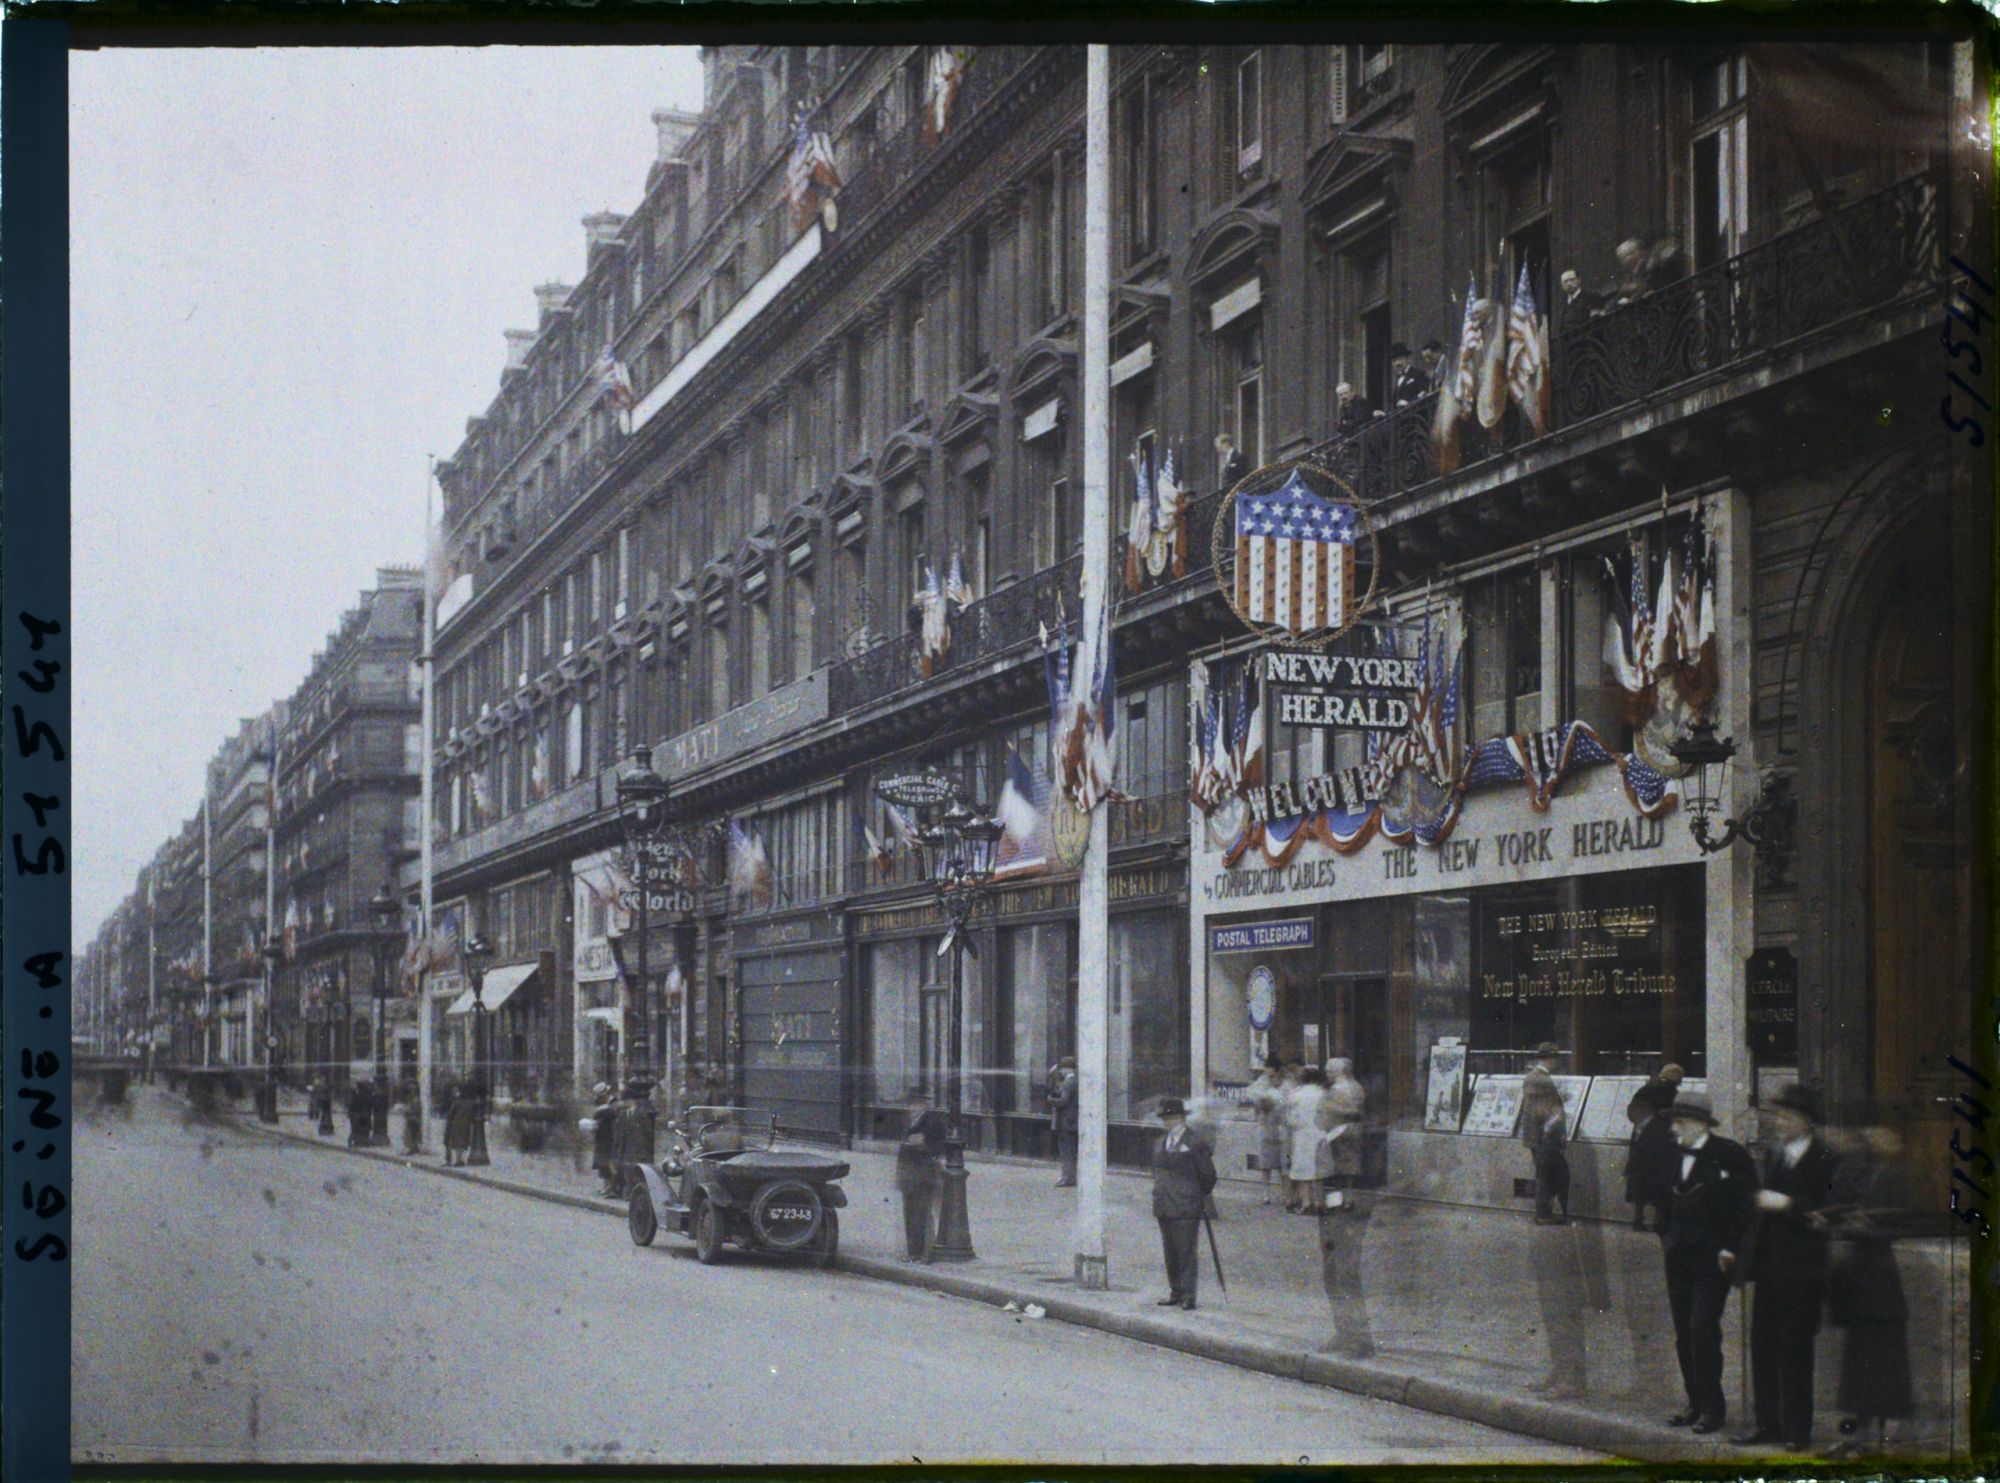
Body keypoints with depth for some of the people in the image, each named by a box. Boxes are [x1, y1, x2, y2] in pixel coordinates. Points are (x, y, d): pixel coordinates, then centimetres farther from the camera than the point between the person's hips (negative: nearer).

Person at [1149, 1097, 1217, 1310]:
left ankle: (1188, 1296, -4)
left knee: (1187, 1252, -6)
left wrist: (1202, 1198, 5)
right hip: (1164, 1206, 7)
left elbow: (1208, 1175, -4)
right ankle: (1175, 1292, 18)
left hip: (1186, 1207, -7)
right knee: (1170, 1252, 10)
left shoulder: (1195, 1142, -8)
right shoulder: (1159, 1143, 14)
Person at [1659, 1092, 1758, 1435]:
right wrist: (1665, 1239, 11)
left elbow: (1746, 1205, -7)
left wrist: (1730, 1249, -11)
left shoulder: (1731, 1156, -8)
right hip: (1679, 1259, 6)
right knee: (1684, 1333, 8)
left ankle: (1713, 1409, -3)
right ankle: (1697, 1404, 17)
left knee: (1703, 1329, -11)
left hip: (1712, 1259, -6)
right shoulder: (1675, 1156, 10)